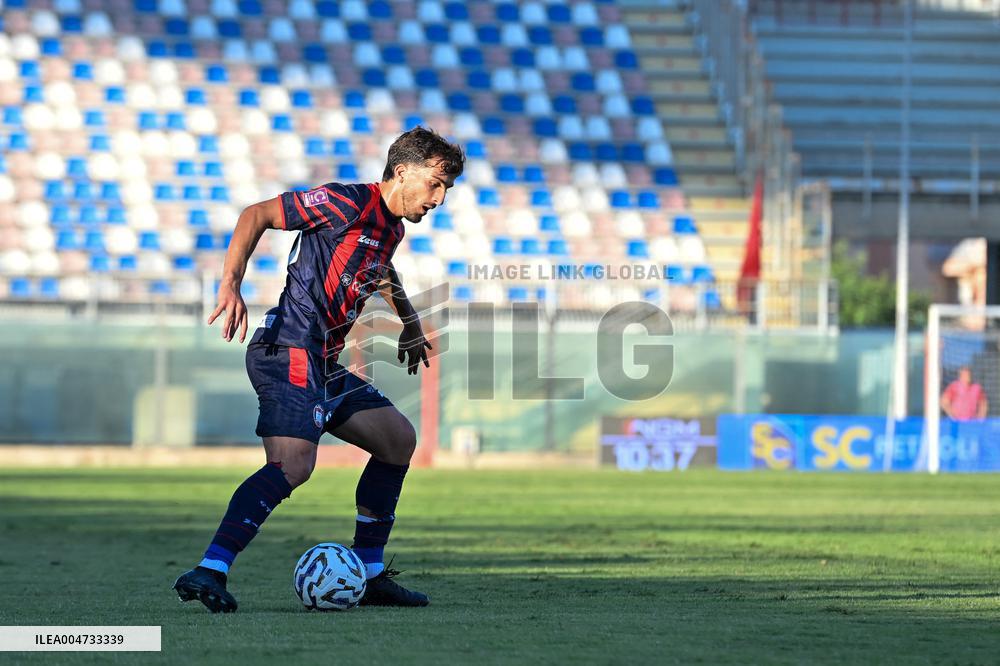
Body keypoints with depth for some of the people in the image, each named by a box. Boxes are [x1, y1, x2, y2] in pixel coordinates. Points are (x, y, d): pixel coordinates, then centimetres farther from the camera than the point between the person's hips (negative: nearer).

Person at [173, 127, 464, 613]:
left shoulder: (391, 227, 18)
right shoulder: (346, 203, -10)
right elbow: (257, 215, -12)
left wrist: (410, 323, 49)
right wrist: (230, 284, -23)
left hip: (322, 366, 10)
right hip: (289, 352, -10)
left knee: (398, 440, 17)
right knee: (292, 466, -27)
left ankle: (369, 575, 20)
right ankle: (208, 572, -35)